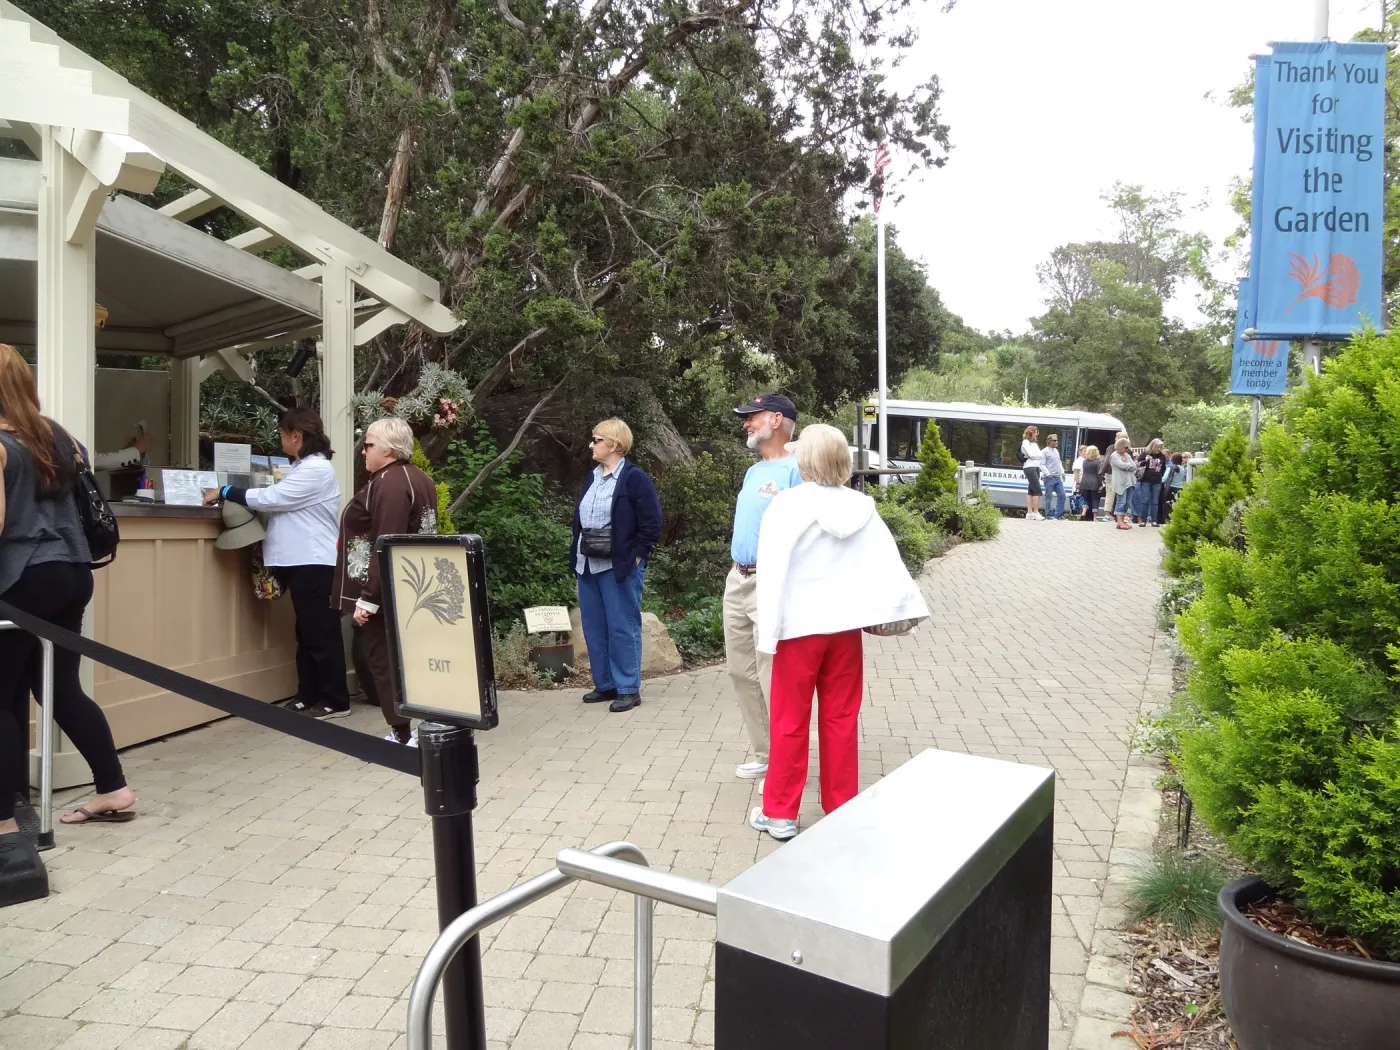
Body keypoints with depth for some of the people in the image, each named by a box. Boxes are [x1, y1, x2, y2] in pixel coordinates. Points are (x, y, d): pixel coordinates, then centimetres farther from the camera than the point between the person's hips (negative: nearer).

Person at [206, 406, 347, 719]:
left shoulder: (316, 470, -14)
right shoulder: (304, 467, 19)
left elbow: (269, 498, -16)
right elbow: (279, 502, 16)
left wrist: (225, 492, -5)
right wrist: (231, 496, 5)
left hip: (314, 563, -10)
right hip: (302, 562, 10)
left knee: (322, 634, -4)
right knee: (307, 633, 14)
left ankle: (335, 701, 3)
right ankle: (308, 696, 21)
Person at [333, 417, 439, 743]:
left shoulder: (389, 483, -18)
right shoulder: (418, 478, 13)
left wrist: (367, 599, -23)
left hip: (384, 591, -10)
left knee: (384, 660, -2)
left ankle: (403, 735, 3)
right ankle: (414, 729, 21)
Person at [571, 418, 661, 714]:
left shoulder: (636, 478, -10)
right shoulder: (592, 477, 14)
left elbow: (652, 523, -13)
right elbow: (578, 518, 20)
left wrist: (636, 557, -13)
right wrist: (577, 554, 12)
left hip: (619, 566, -8)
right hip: (588, 565, 8)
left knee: (623, 628, -2)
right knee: (594, 628, 12)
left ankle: (629, 689, 7)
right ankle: (605, 684, 23)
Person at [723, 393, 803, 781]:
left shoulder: (794, 470, -13)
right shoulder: (753, 471, 16)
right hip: (737, 579, 10)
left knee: (773, 677, -5)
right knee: (741, 671, 14)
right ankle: (764, 754, 26)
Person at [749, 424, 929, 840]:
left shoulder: (788, 503, -11)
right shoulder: (861, 506, 1)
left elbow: (773, 569, -14)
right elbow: (888, 562, -2)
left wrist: (768, 627, -12)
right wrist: (908, 604, -1)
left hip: (799, 626, -4)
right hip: (844, 625, 4)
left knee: (790, 722, 6)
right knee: (841, 719, 13)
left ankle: (779, 813, 15)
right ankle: (841, 809, 23)